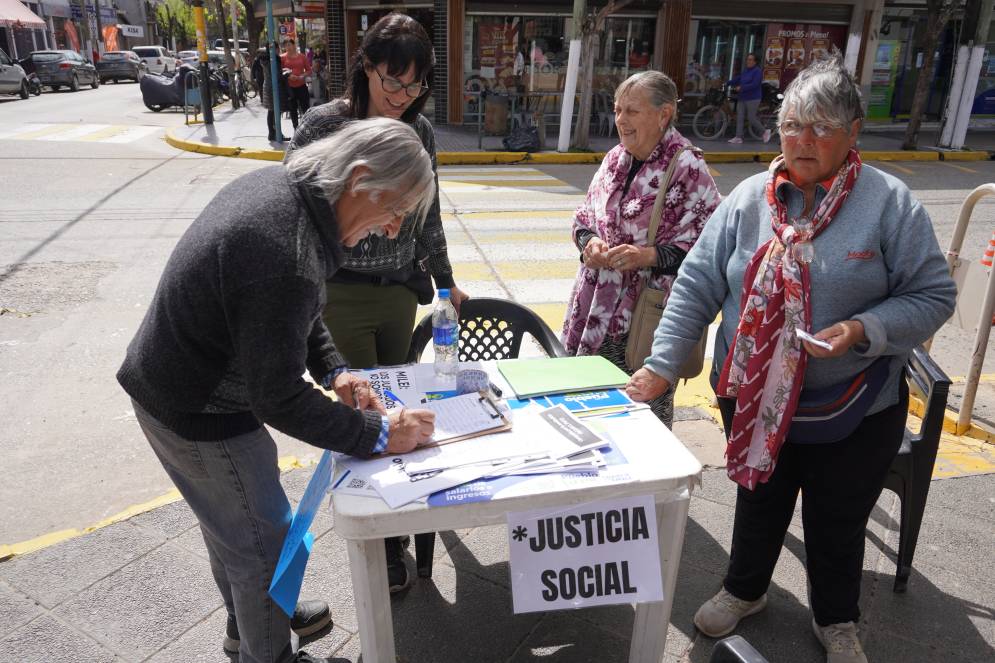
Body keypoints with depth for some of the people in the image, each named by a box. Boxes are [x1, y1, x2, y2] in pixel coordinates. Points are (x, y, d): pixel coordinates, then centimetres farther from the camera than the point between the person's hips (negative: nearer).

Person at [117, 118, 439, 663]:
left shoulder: (277, 183, -6)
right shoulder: (287, 260, -37)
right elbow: (278, 399, -29)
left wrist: (332, 369, -2)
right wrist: (378, 434, -22)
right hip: (199, 416, -10)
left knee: (231, 521, 28)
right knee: (265, 546, 10)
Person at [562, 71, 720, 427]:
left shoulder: (688, 169, -12)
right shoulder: (614, 158, 9)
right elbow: (585, 215, 17)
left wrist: (648, 256, -24)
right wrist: (589, 240, -5)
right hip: (598, 309, 7)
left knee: (647, 407, 8)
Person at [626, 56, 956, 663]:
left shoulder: (891, 204, -11)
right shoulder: (749, 199, -5)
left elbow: (933, 295, -7)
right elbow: (698, 286, -7)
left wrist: (865, 331, -25)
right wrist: (662, 364, -13)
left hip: (852, 409, -1)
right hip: (753, 400, 2)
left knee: (837, 523, 18)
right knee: (758, 502, 23)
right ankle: (745, 590, 50)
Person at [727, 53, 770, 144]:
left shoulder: (757, 71, -9)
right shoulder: (745, 71, 15)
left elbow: (754, 85, -19)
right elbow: (737, 79, 12)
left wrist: (741, 88, -23)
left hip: (752, 99, -8)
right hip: (742, 98, 8)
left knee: (752, 118, -6)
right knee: (739, 117, 0)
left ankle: (765, 131, 14)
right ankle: (738, 137, 1)